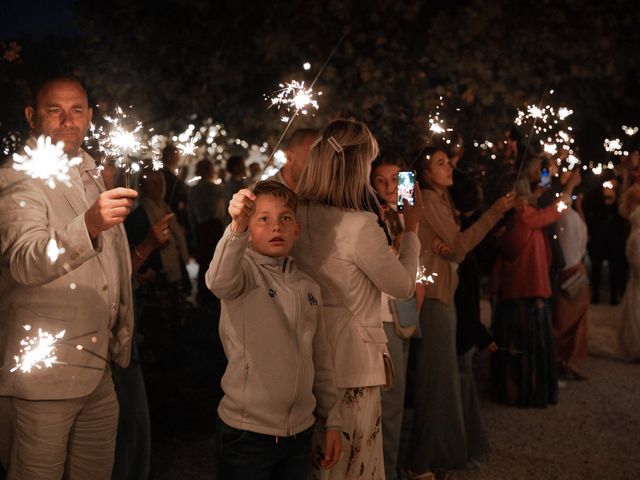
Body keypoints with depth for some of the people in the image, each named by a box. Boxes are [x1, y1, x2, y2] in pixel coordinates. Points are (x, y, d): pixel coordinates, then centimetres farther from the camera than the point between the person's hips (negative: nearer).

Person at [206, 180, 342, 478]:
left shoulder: (308, 287, 9)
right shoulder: (243, 270, -7)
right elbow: (219, 281, -33)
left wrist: (333, 421, 13)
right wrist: (237, 227, -49)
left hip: (300, 432, 5)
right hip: (247, 433, -5)